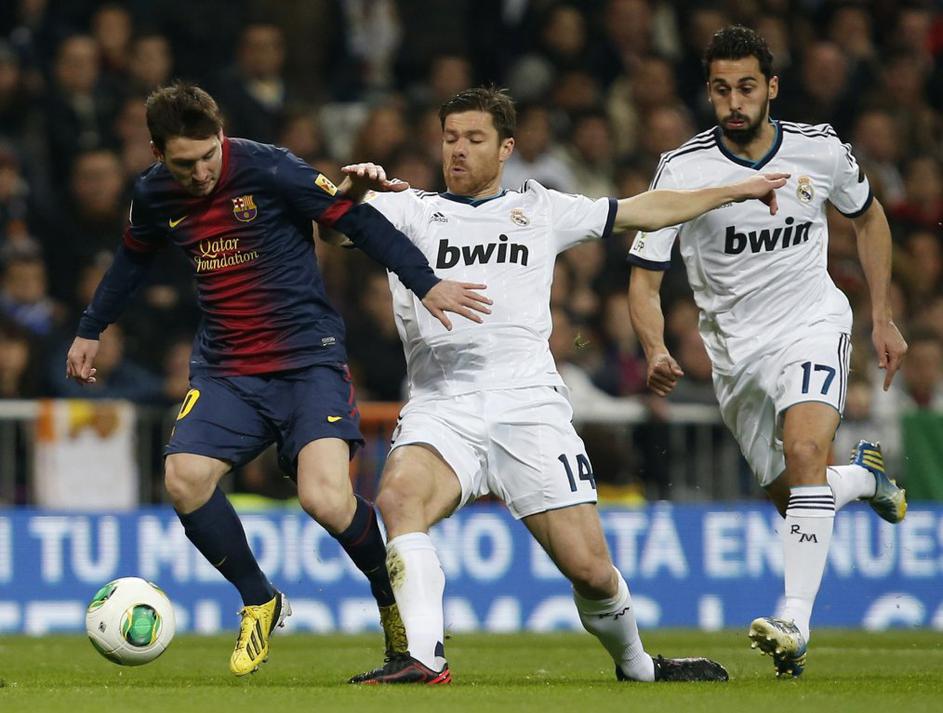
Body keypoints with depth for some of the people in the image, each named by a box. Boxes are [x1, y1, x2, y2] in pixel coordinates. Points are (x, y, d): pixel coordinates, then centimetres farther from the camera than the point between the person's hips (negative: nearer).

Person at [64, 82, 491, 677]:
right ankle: (260, 604, 6)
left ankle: (395, 601, 7)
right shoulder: (154, 196, 2)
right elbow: (134, 258, 24)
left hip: (309, 358, -5)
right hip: (226, 370, 5)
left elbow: (359, 221, -10)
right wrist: (91, 330, 31)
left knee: (326, 498, -22)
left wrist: (425, 283, -17)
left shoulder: (269, 170, -14)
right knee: (185, 479, -18)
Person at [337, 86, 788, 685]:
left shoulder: (541, 210, 20)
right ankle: (424, 658, -36)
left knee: (589, 567, -7)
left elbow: (646, 211, 28)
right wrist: (355, 189, -23)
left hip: (528, 405, 1)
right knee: (399, 497, -33)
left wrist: (736, 190, 31)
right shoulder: (413, 211, 16)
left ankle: (635, 666, 21)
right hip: (441, 407, -1)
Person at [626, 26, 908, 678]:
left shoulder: (820, 150, -8)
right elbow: (644, 277, -10)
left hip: (813, 324, -2)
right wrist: (656, 351, -28)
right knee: (789, 495, 10)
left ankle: (796, 623, -34)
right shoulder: (682, 169, -13)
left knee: (806, 450, -28)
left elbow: (868, 216, 13)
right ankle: (864, 477, 46)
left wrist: (883, 318, 11)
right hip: (734, 348, 2)